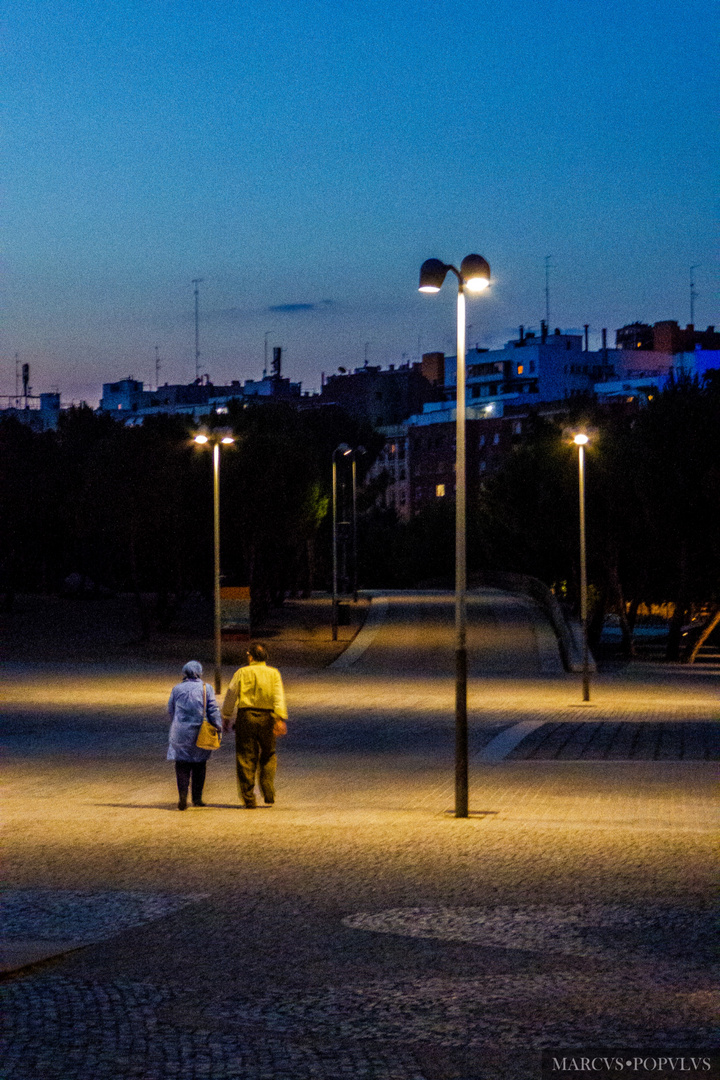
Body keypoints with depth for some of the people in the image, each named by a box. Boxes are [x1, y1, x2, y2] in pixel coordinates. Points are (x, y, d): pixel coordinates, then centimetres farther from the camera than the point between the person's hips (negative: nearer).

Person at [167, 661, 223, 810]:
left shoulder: (177, 689, 4)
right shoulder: (206, 688, -1)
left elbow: (170, 710, 14)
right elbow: (213, 711, -4)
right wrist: (218, 727, 2)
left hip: (180, 732, 0)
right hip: (200, 731, 0)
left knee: (182, 766, 0)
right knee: (199, 765, 12)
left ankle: (182, 794, -20)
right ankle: (197, 798, 15)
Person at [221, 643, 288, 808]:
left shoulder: (242, 673, 2)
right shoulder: (274, 673, 5)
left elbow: (231, 696, 4)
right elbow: (279, 697, -5)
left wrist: (226, 717, 13)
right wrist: (280, 718, -10)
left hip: (246, 717, -1)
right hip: (267, 718, 1)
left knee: (246, 759, 4)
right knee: (268, 756, 16)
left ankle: (249, 800, 3)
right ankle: (269, 796, 4)